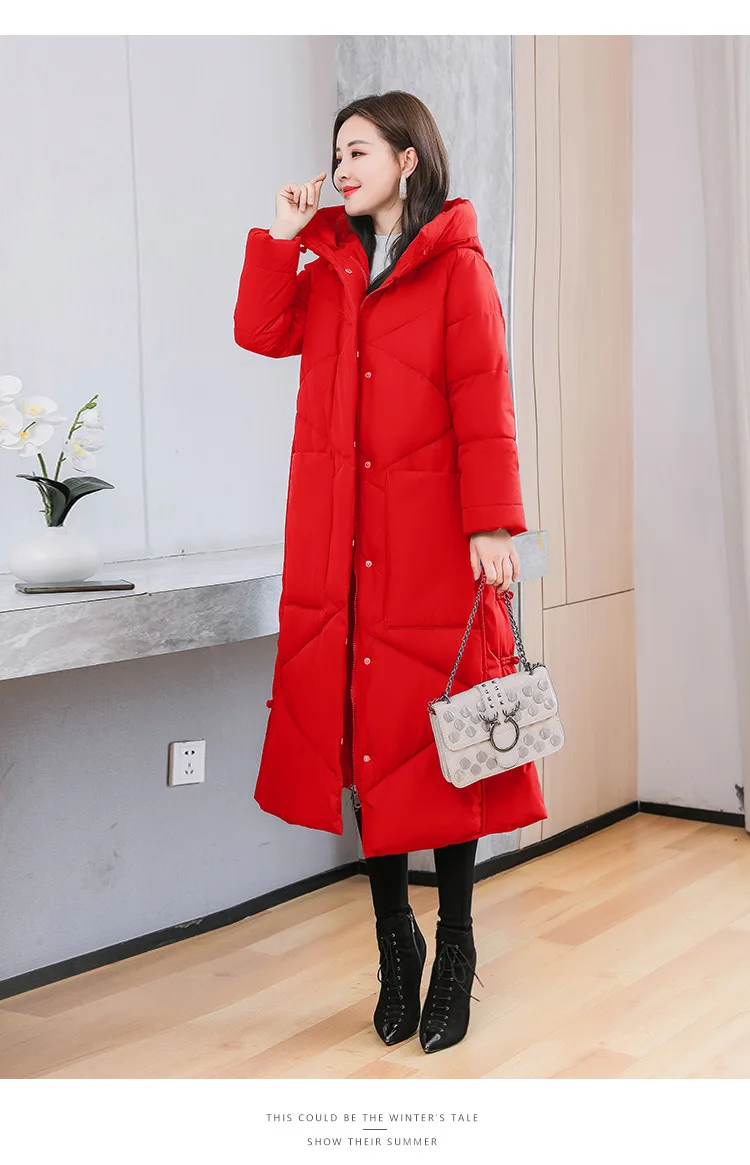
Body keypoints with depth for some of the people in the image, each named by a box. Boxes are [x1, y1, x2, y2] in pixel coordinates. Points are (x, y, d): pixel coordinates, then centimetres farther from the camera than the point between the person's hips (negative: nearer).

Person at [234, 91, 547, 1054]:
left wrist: (494, 523, -15)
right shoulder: (330, 268, 17)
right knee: (363, 736, 6)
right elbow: (262, 332, 8)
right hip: (342, 543, 5)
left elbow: (484, 405, -8)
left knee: (441, 737, 1)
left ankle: (455, 951, 15)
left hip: (431, 541, -5)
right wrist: (280, 237, 3)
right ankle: (395, 945, 19)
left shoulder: (458, 269, -1)